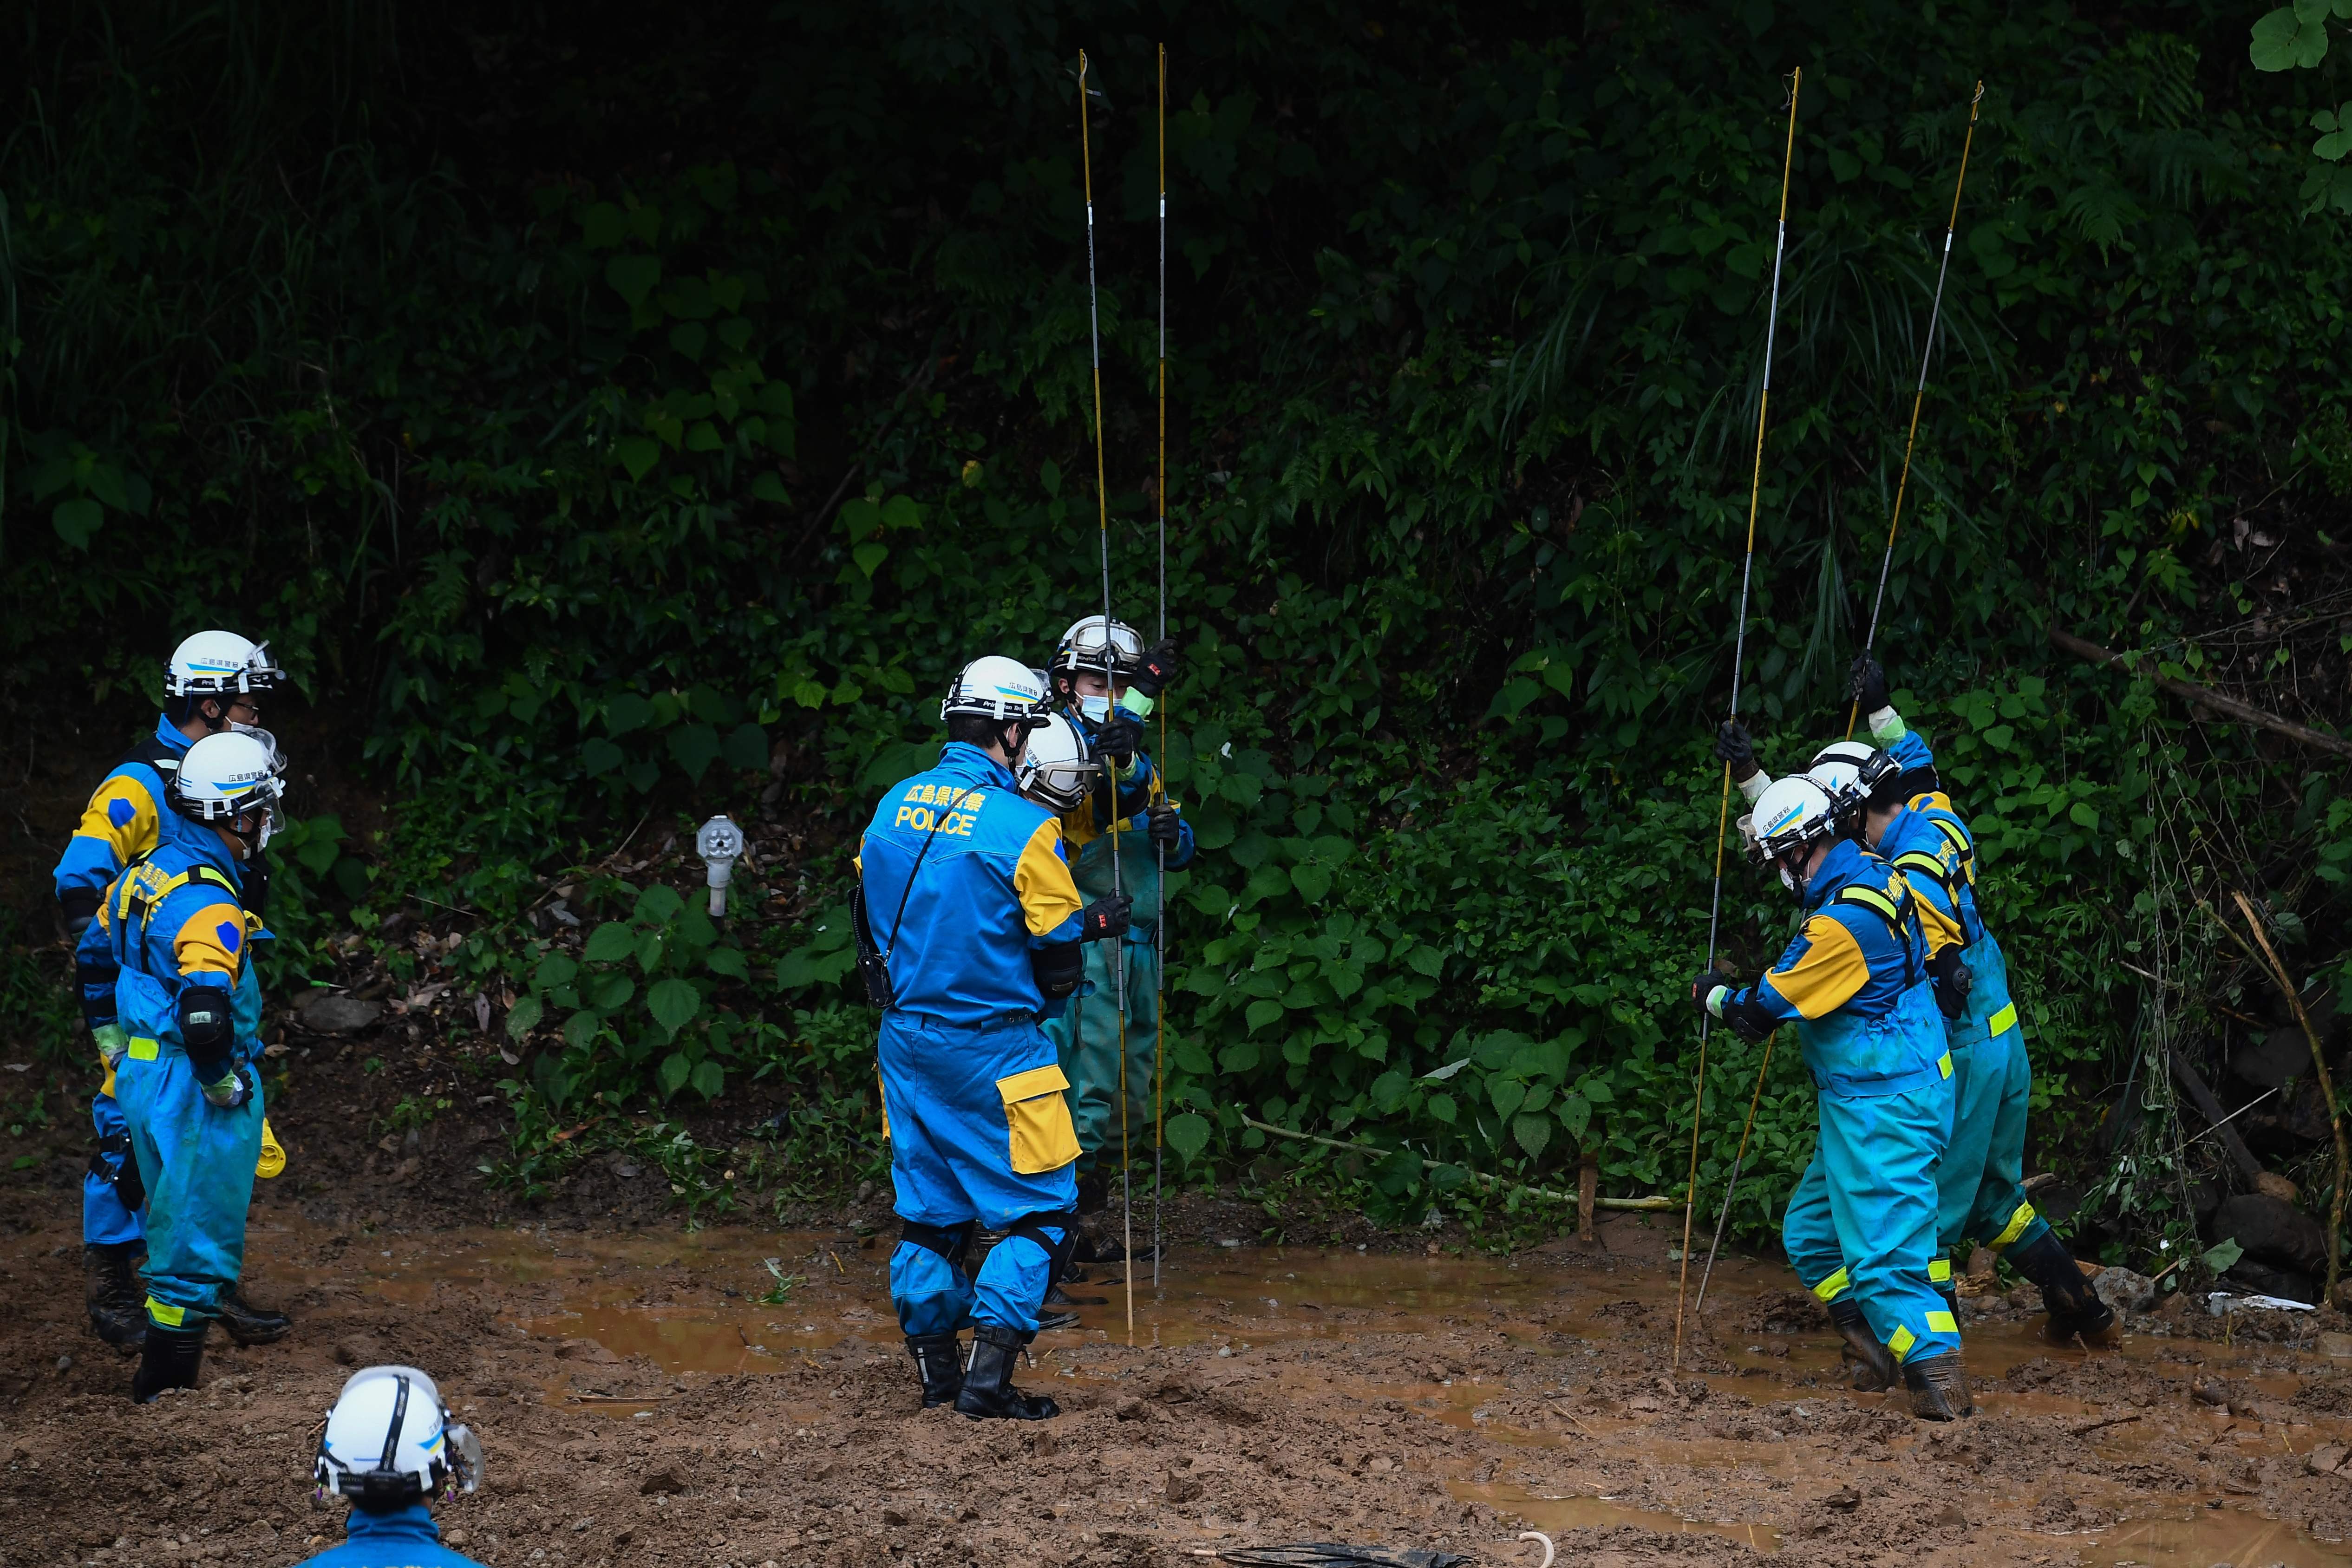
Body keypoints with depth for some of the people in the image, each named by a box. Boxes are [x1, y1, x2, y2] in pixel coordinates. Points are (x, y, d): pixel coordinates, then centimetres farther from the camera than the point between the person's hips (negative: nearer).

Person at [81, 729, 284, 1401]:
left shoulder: (146, 873, 7)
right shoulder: (208, 901, -23)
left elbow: (94, 956, 21)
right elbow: (205, 1010, -34)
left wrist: (116, 1046, 28)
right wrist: (229, 1085, -19)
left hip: (142, 1075, 10)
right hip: (193, 1092, -10)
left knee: (174, 1230, 21)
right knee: (199, 1244, 0)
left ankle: (161, 1378, 30)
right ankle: (167, 1382, 4)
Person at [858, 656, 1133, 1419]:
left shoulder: (893, 806, 4)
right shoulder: (1023, 827, -16)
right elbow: (1058, 966, -12)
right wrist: (1093, 923, 10)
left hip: (904, 1039, 7)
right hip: (989, 1050, -7)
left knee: (929, 1210, 16)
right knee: (1042, 1211, 2)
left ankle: (935, 1369, 20)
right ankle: (988, 1374, -7)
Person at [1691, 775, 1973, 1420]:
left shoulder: (1841, 924, -25)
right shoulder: (1871, 874, 4)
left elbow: (1764, 1008, -16)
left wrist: (1714, 996, 3)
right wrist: (1752, 776, 39)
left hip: (1883, 1111, -11)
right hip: (1869, 1104, 11)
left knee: (1880, 1252, -13)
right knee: (1810, 1233, 18)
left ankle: (1939, 1378, -14)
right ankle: (1871, 1349, 24)